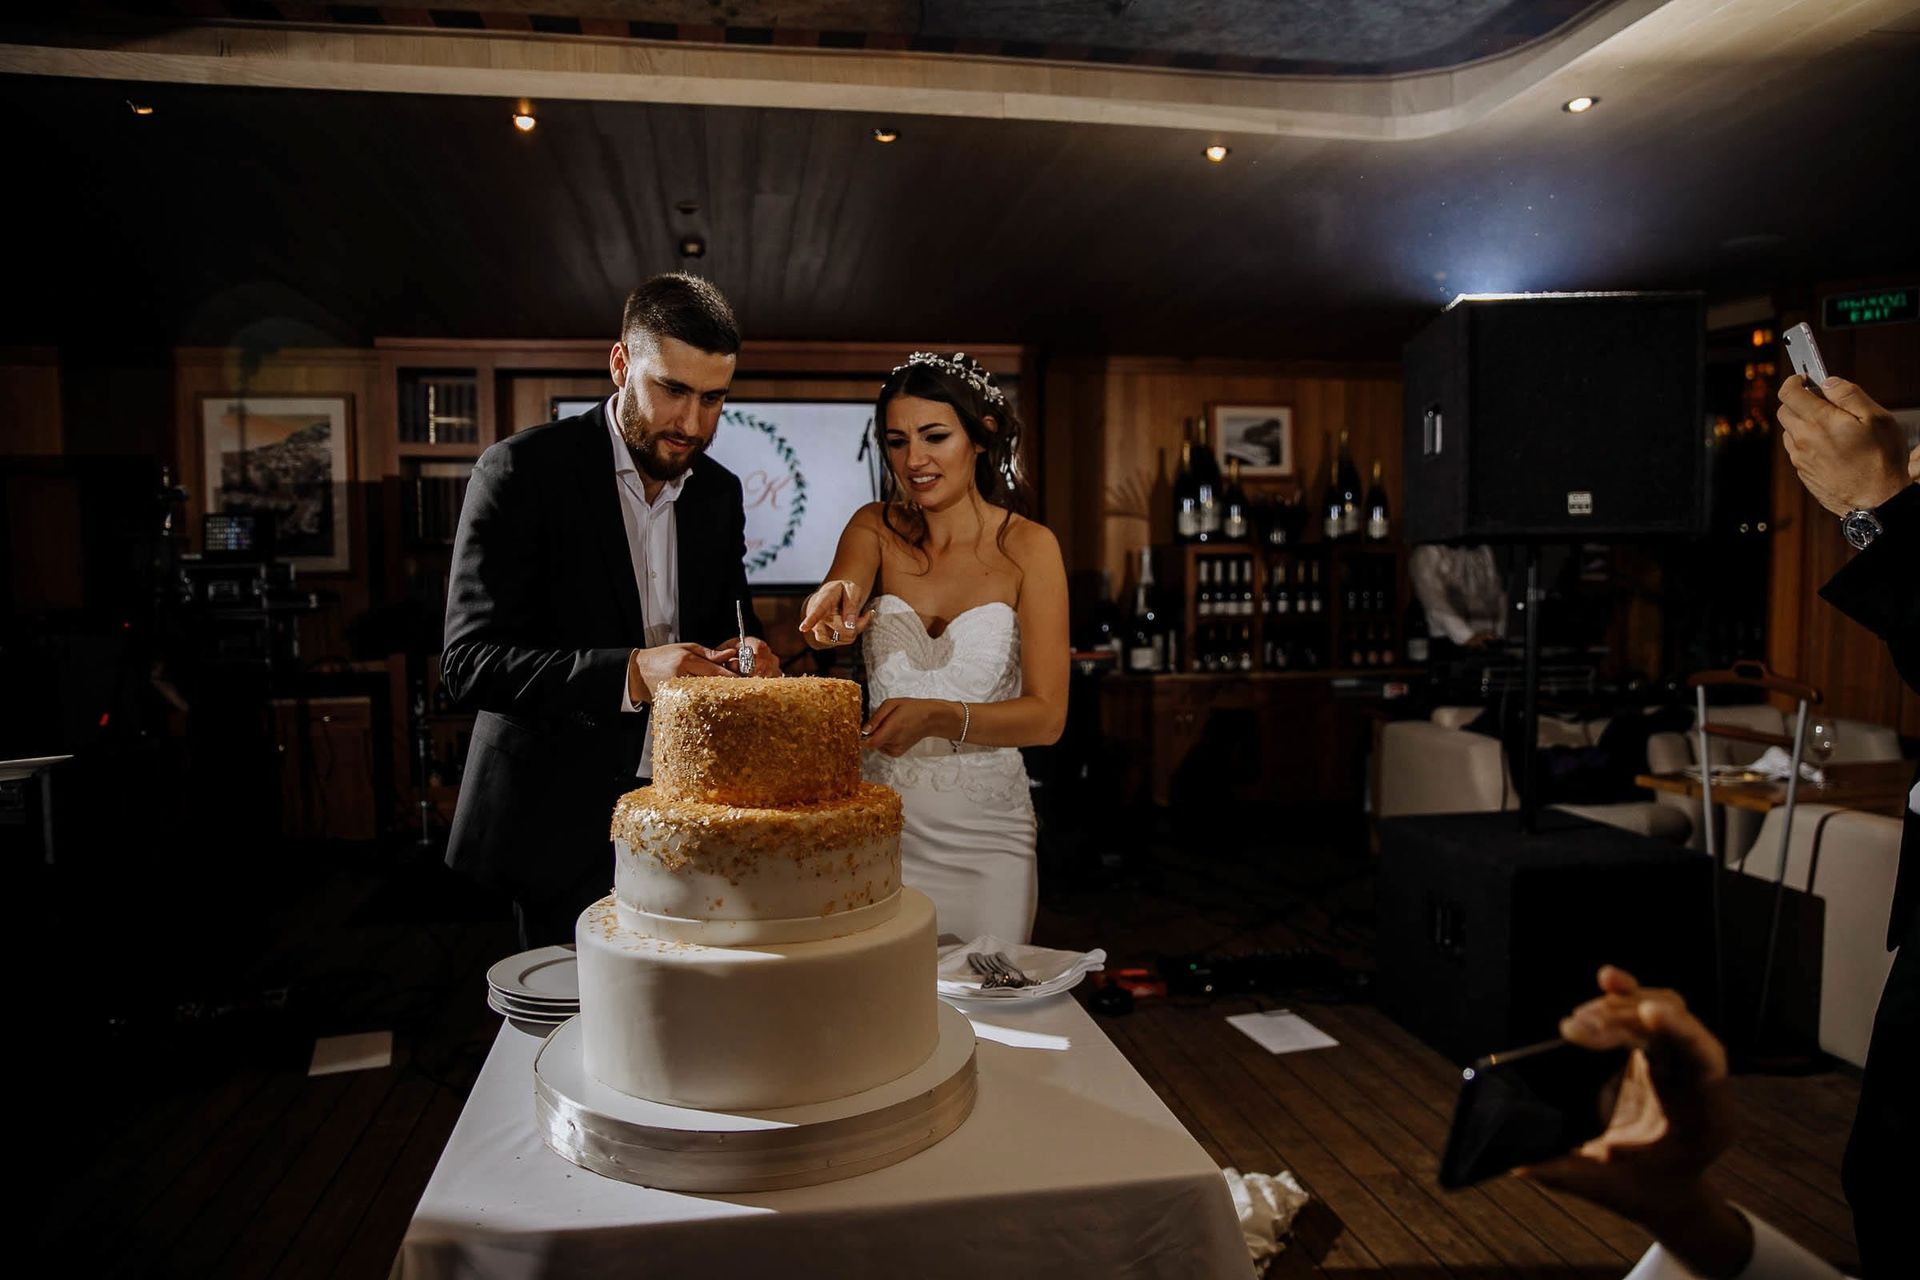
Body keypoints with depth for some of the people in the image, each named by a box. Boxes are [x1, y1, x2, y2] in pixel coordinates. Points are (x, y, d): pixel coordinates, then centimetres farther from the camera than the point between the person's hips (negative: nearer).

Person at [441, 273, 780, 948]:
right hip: (563, 822, -4)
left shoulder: (720, 492, 6)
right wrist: (631, 673, -29)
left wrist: (745, 657, -9)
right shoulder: (521, 471, -10)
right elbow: (470, 662, -16)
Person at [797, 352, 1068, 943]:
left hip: (984, 829, -2)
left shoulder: (1028, 545, -6)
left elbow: (1047, 715, -11)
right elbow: (838, 595, -18)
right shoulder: (876, 528, 3)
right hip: (881, 813, 2)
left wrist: (939, 717, -27)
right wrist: (833, 601, -41)